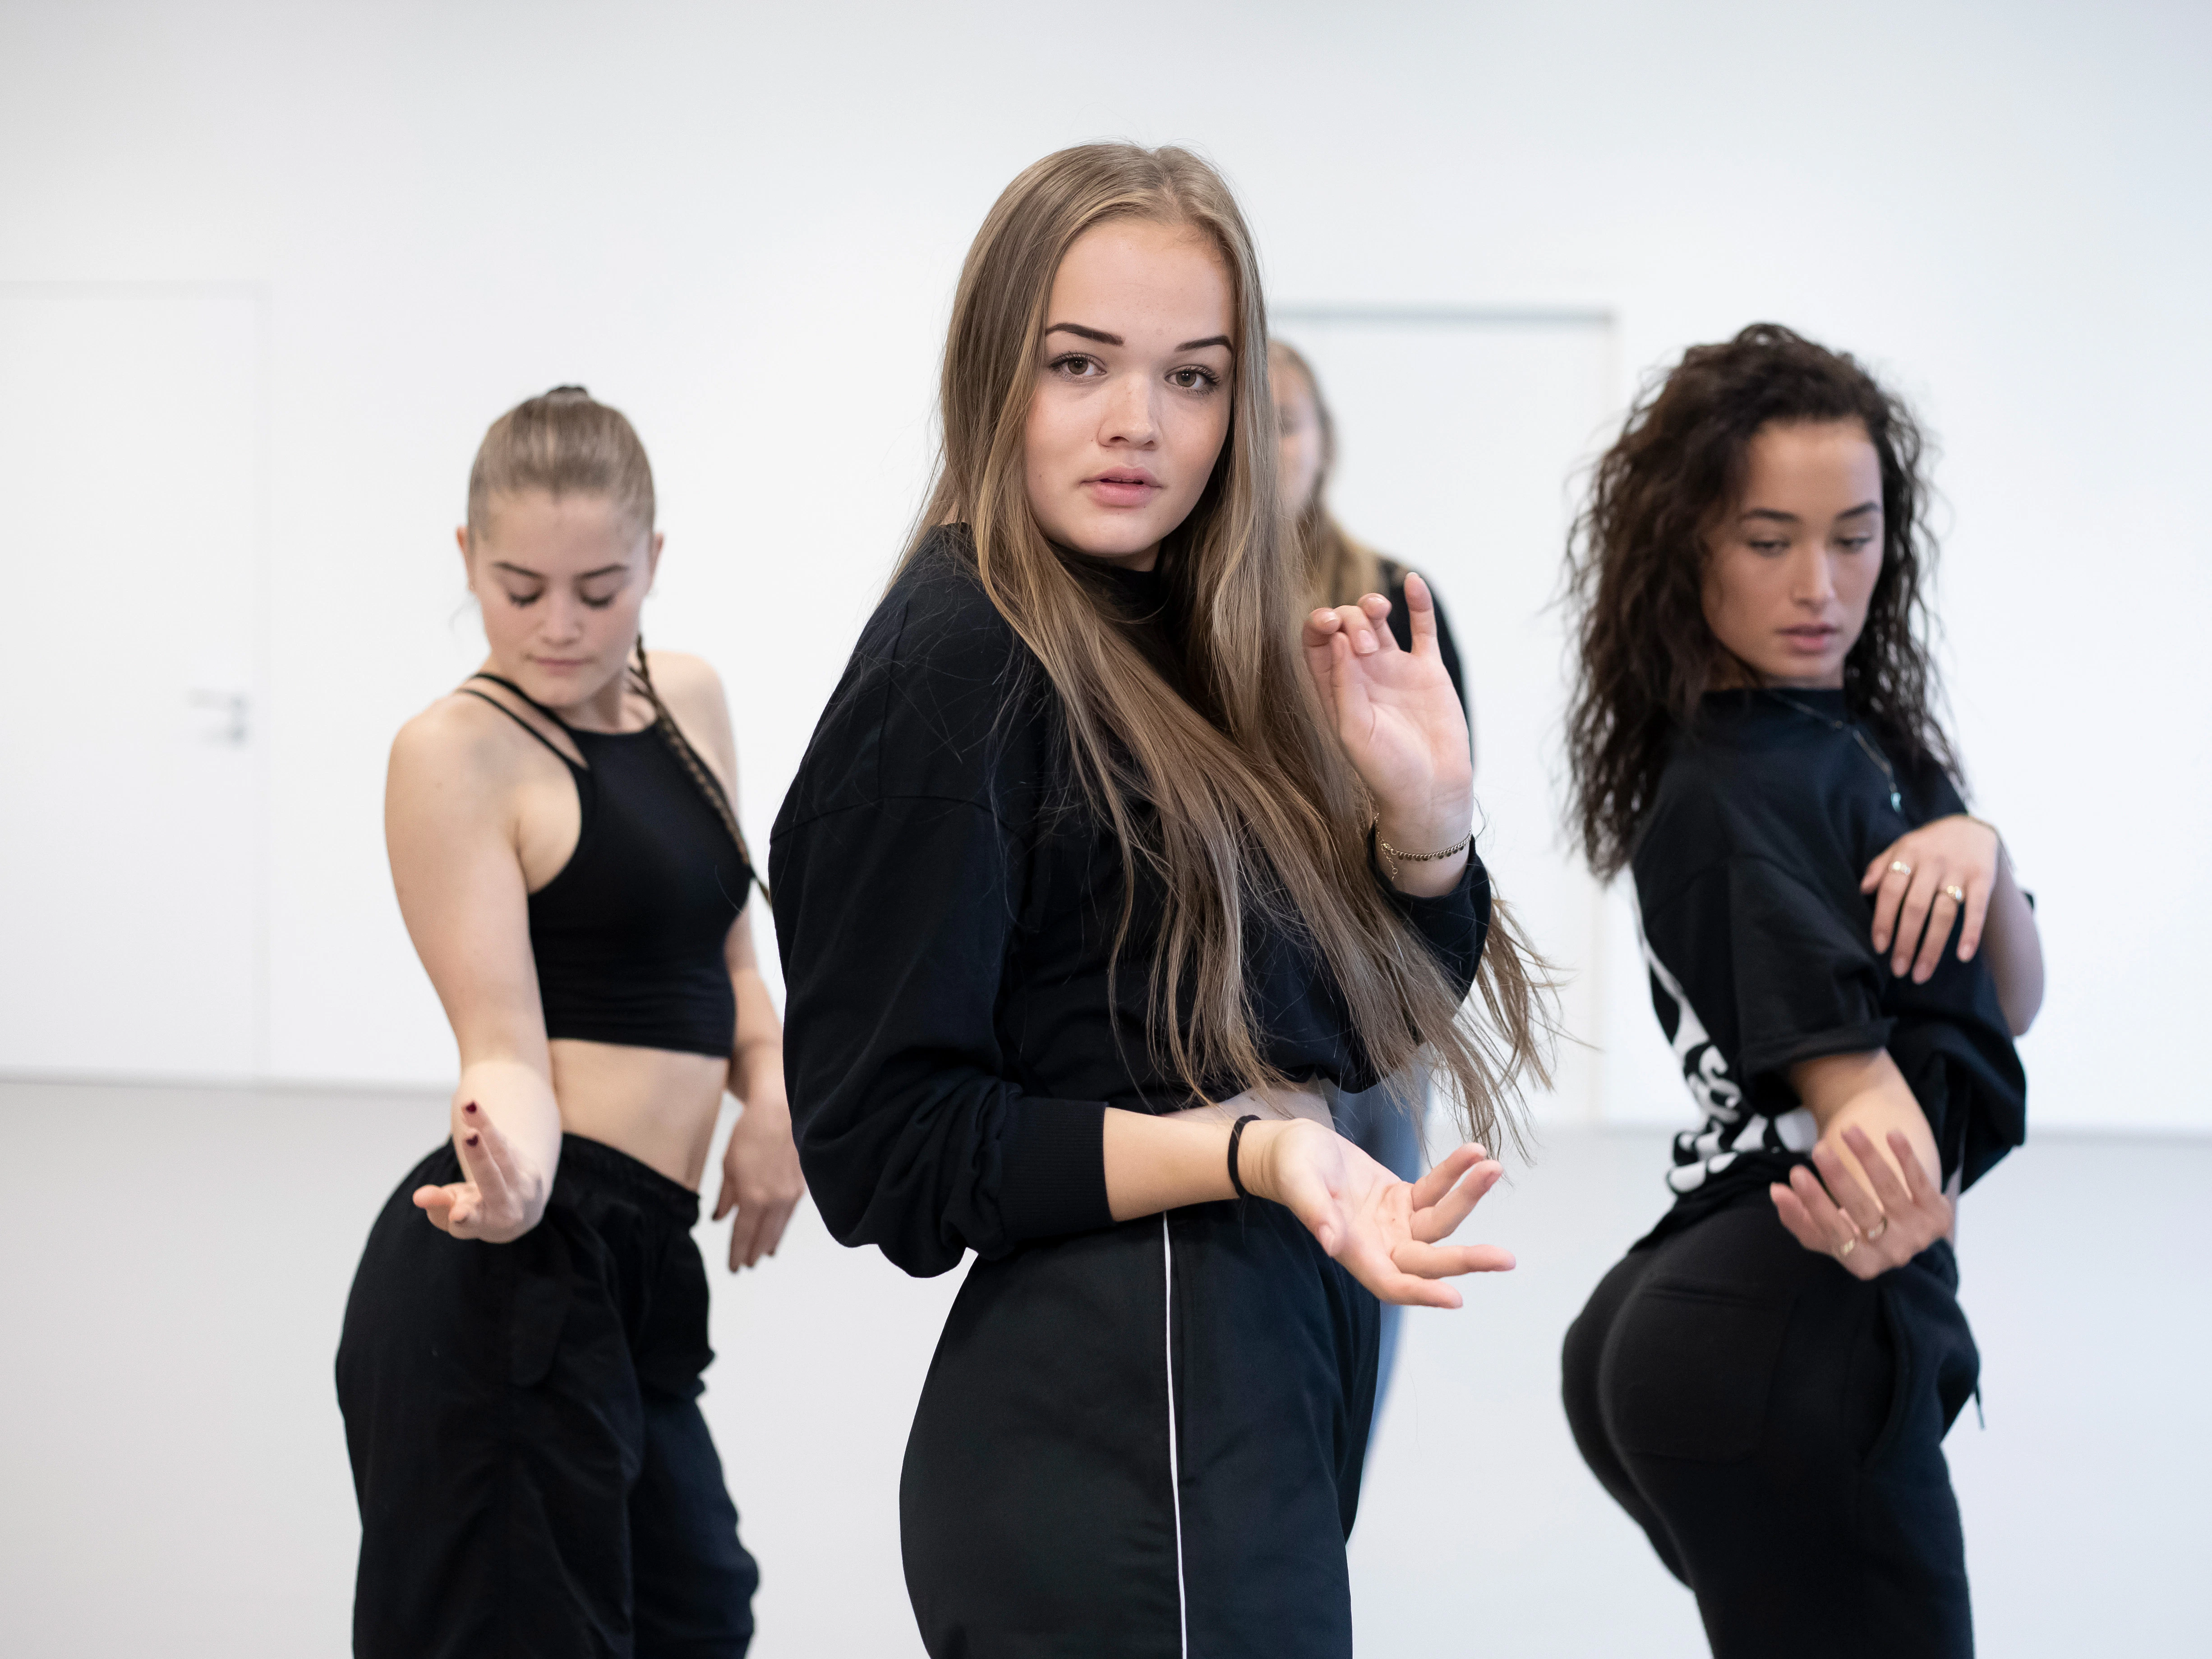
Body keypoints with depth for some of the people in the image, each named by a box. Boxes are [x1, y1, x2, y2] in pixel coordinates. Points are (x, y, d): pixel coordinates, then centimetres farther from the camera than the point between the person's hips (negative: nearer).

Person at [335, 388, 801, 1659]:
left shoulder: (691, 700, 14)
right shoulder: (456, 750, -7)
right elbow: (505, 1043, -12)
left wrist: (771, 1096, 5)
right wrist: (512, 1170, -33)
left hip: (634, 1269, 8)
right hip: (510, 1270, -8)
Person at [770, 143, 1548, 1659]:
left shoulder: (1187, 653, 11)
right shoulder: (960, 663, -13)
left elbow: (1366, 1030, 16)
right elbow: (881, 1148, -15)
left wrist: (1425, 814, -3)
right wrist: (1250, 1151, -25)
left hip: (1275, 1405, 9)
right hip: (1123, 1459, -9)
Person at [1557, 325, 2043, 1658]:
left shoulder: (1856, 739, 12)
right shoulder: (1744, 796, -15)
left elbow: (2010, 1004, 8)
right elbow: (1845, 1075, -25)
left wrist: (1979, 852, -12)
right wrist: (1877, 1217, -47)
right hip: (1794, 1345, -10)